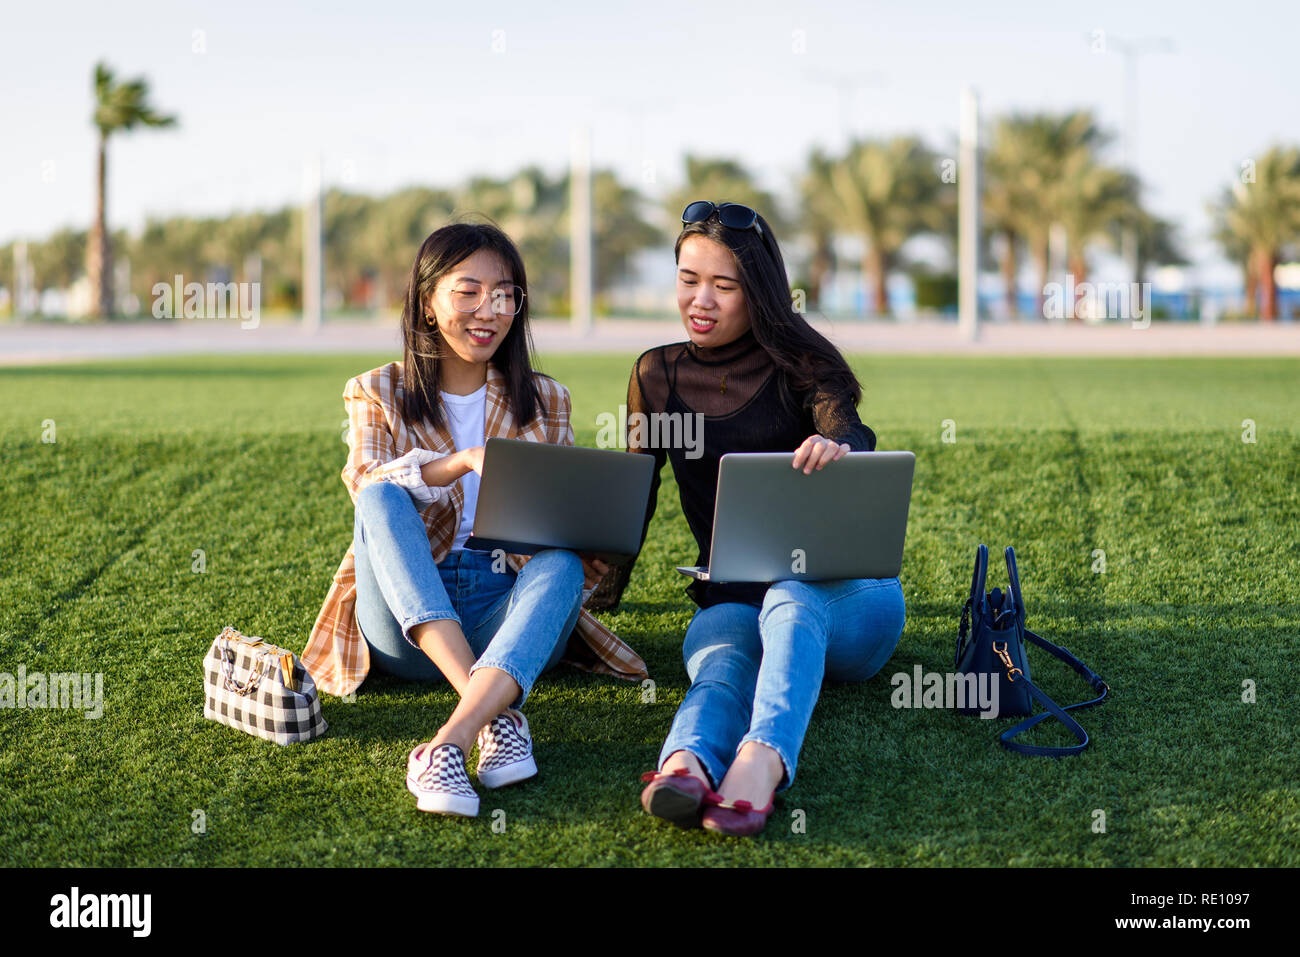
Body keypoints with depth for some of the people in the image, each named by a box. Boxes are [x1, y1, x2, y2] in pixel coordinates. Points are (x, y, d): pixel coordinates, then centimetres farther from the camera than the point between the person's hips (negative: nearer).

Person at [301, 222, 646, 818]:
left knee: (562, 564, -32)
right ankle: (497, 712, -43)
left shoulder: (543, 400, 18)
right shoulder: (377, 394, 11)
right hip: (408, 623, -1)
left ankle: (448, 745, -53)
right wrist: (466, 462, -28)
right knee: (383, 500, -29)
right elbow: (366, 483, -10)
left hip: (509, 606, 1)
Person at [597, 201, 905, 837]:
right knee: (720, 662, -34)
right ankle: (684, 767, -67)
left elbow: (853, 439, -17)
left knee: (790, 601, -37)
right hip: (729, 601, 2)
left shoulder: (798, 364, 2)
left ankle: (760, 763, -64)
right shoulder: (658, 376, 11)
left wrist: (836, 449, -44)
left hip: (839, 592, -1)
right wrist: (593, 599, -4)